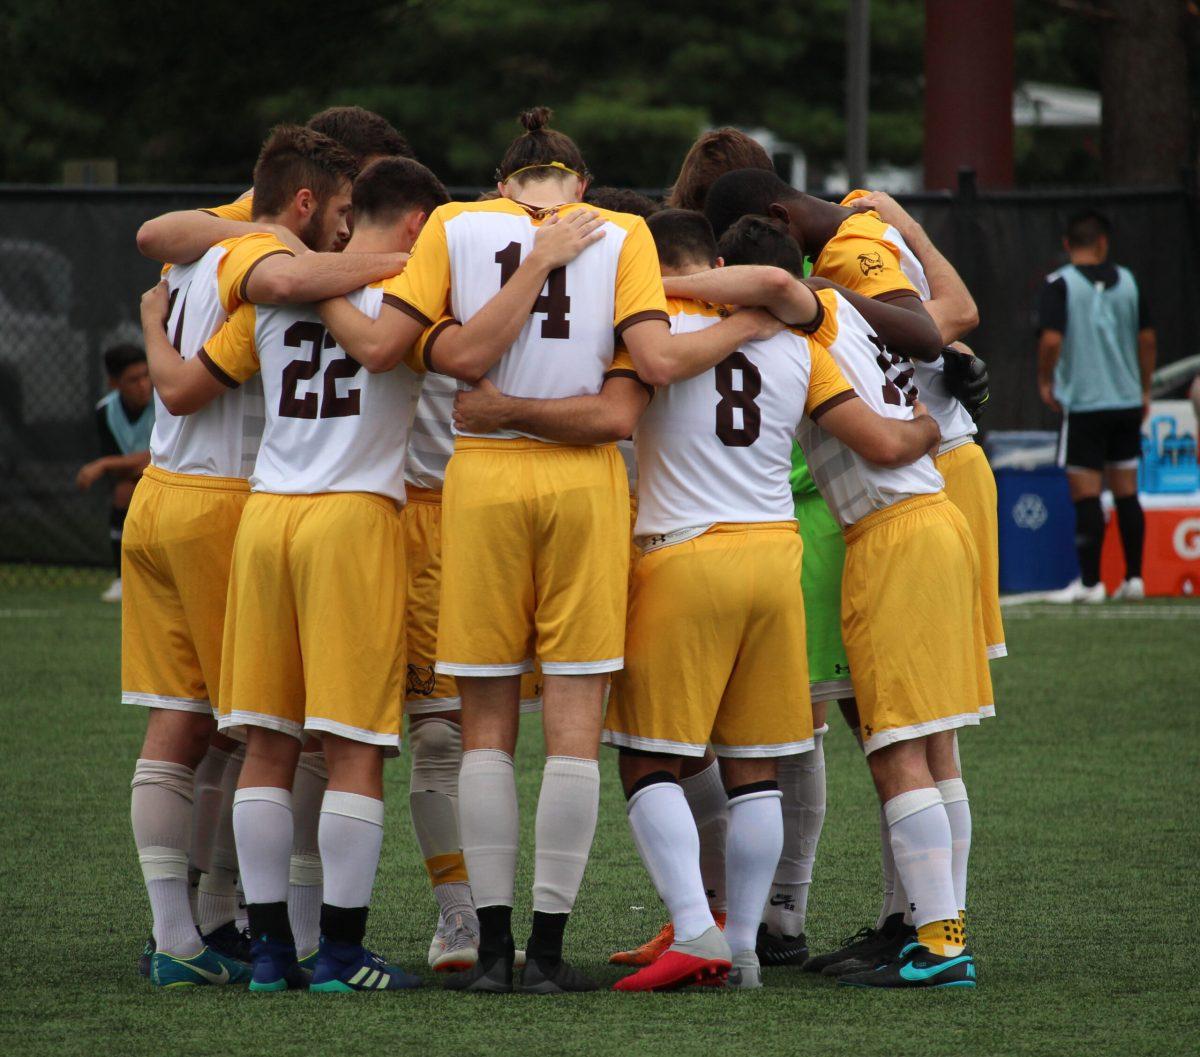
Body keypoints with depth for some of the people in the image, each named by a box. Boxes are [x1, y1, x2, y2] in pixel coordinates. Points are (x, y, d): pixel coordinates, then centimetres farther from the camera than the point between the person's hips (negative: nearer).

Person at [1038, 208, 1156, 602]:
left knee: (1085, 495, -2)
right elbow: (1147, 337, 8)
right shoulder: (1127, 281, 5)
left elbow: (1051, 339, -19)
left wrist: (1045, 382, -2)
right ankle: (1134, 577, 13)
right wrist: (1144, 390, 18)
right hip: (1127, 402, 5)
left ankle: (1090, 581, -2)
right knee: (1126, 492, 11)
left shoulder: (1059, 284, -8)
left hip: (1082, 403, -4)